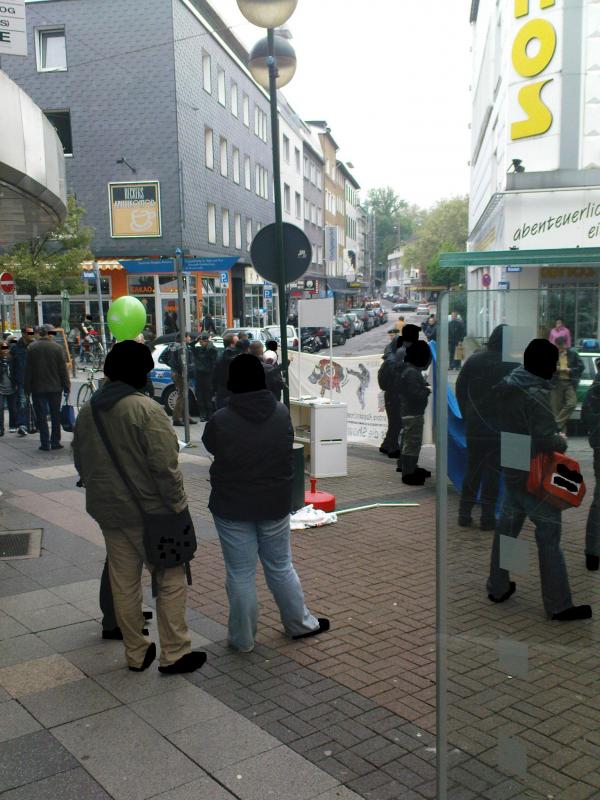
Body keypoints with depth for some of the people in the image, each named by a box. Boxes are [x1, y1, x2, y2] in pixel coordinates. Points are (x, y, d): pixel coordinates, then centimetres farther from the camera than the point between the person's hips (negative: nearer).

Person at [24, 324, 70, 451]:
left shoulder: (31, 348, -2)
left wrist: (27, 388, 6)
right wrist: (67, 387, 4)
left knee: (41, 416, 4)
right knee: (55, 415, 9)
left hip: (38, 388, 0)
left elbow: (28, 370, 0)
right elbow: (63, 370, -3)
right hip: (55, 387, 0)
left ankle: (45, 443, 3)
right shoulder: (57, 347, -5)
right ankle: (55, 442, 11)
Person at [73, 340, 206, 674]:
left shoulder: (87, 411, 5)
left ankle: (136, 653, 26)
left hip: (108, 511, 7)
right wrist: (177, 505, -12)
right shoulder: (145, 409, -19)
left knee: (123, 582, 14)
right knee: (171, 579, 6)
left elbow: (81, 463, 16)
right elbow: (164, 466, -21)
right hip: (149, 511, -7)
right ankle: (174, 653, 12)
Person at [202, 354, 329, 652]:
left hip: (233, 507, -3)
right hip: (275, 504, 3)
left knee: (240, 574, 8)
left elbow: (209, 445, 1)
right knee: (281, 566, 19)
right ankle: (300, 623, 33)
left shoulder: (220, 420, -18)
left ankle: (243, 638, 20)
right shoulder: (282, 413, -7)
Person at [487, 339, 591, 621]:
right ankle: (558, 604, 9)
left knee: (506, 526, 17)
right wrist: (562, 440, -6)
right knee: (549, 536, 1)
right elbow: (545, 440, -26)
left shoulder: (506, 387, 4)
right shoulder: (537, 394, -21)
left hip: (511, 469, 8)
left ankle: (497, 587, 29)